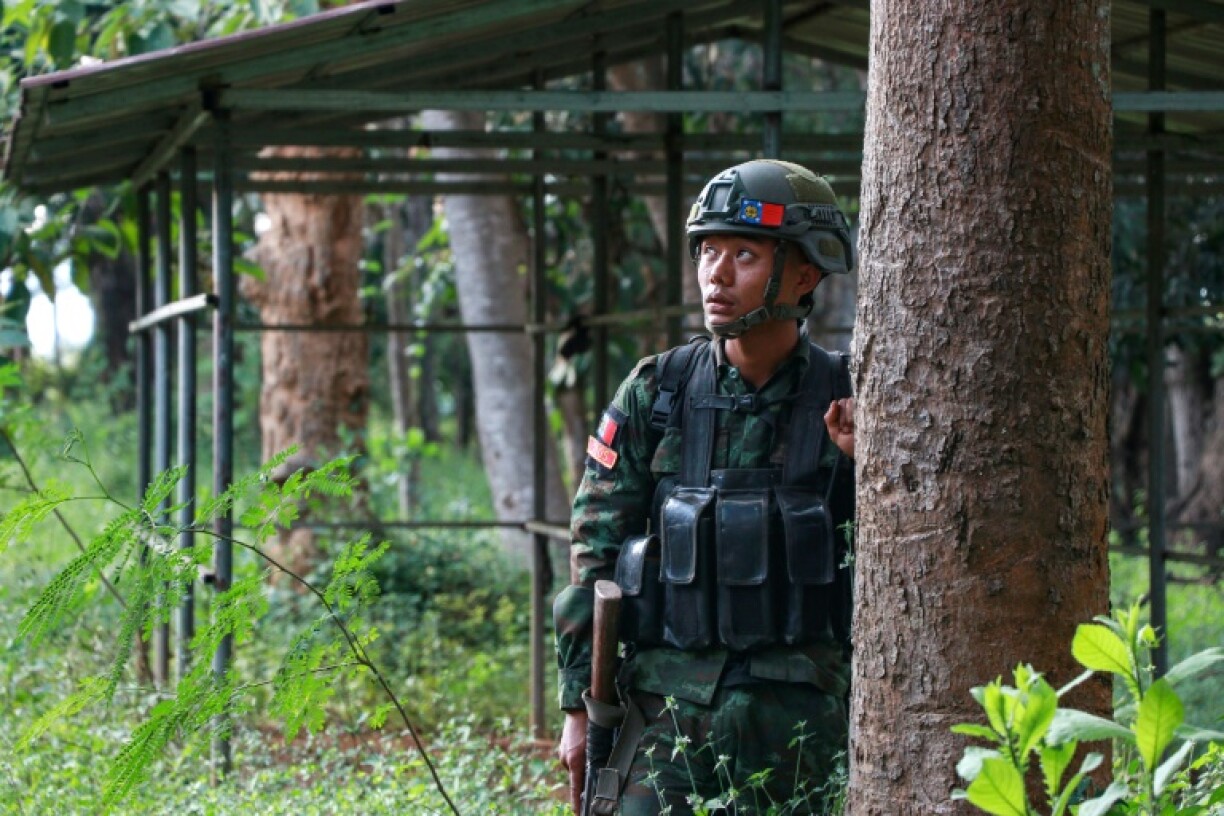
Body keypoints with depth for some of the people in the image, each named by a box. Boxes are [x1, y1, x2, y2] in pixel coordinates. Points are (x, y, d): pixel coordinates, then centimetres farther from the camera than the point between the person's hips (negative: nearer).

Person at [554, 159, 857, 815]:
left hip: (797, 708, -1)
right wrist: (580, 706, 3)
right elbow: (595, 557, 6)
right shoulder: (654, 394, 3)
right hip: (667, 697, 1)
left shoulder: (846, 407, 0)